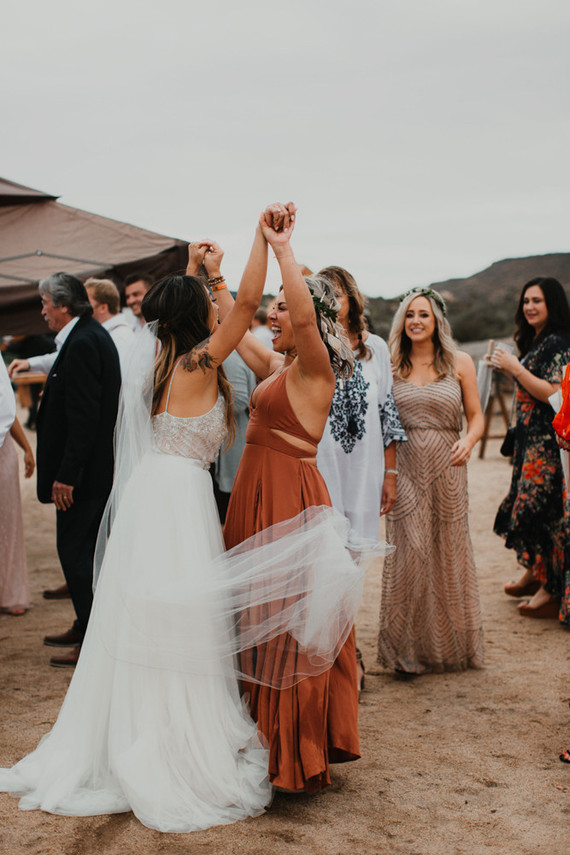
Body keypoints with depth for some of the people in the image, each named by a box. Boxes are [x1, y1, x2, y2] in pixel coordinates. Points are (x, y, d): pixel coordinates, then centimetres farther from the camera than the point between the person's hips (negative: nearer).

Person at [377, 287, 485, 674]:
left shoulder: (460, 363, 3)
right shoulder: (392, 366, 6)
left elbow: (476, 415, 6)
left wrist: (469, 440, -14)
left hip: (446, 468, 0)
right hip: (404, 469, 0)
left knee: (448, 551, 7)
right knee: (408, 551, -2)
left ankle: (453, 645, 24)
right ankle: (408, 646, 11)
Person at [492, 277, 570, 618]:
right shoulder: (534, 342, 15)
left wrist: (516, 368, -19)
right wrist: (509, 369, 9)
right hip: (529, 438, 10)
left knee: (541, 509, -7)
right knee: (526, 503, 15)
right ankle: (533, 574, 27)